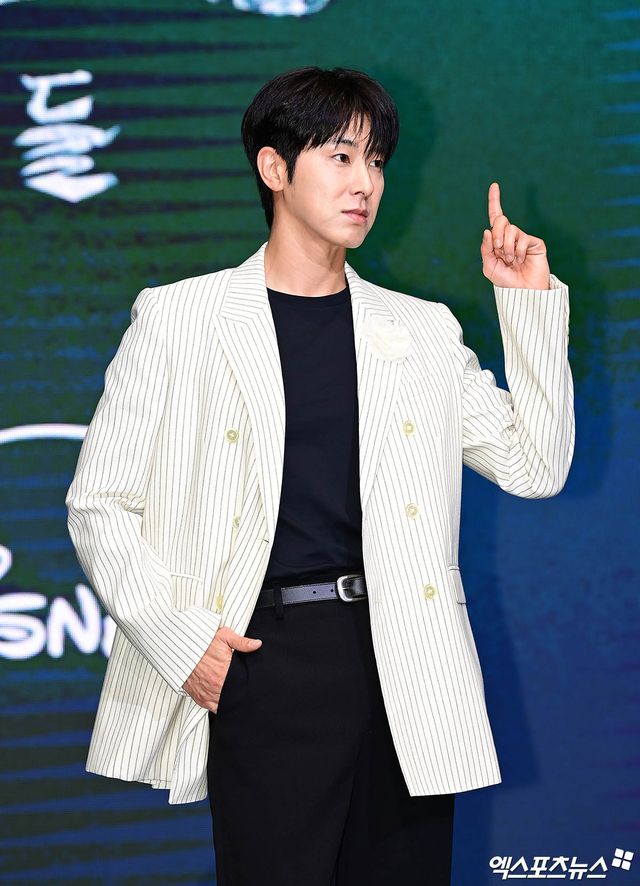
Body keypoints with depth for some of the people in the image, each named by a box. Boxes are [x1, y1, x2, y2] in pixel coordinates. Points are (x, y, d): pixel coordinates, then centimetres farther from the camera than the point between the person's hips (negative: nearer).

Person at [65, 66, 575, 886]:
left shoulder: (423, 333, 14)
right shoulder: (178, 318, 4)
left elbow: (536, 468, 10)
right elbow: (100, 503, 5)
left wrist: (531, 301, 5)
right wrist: (178, 638, -7)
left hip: (407, 662, 3)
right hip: (266, 659, -3)